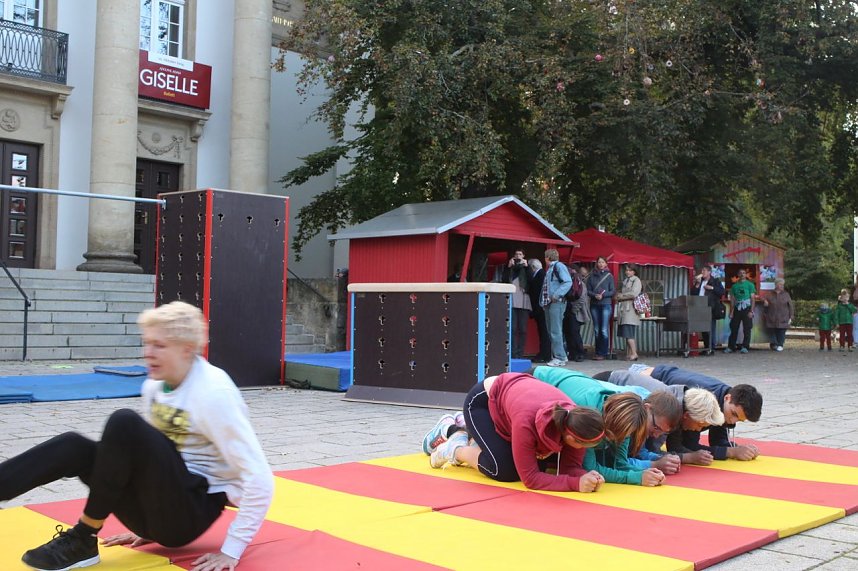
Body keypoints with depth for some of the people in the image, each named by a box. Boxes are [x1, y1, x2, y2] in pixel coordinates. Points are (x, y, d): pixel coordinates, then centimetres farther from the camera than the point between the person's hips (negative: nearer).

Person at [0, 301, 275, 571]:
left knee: (125, 424, -26)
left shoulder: (214, 394, -19)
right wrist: (148, 527, 17)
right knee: (73, 447, -13)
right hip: (160, 508, 8)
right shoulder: (154, 386, 6)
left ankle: (82, 540, -15)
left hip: (191, 512, -7)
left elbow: (259, 478, -21)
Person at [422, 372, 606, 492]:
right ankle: (456, 448, 8)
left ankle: (469, 429, 20)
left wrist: (586, 476, -38)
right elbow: (530, 478, -36)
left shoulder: (575, 418, -27)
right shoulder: (527, 422, -43)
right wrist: (576, 483, -44)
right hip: (481, 400, -6)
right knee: (505, 470, -22)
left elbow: (570, 466, -16)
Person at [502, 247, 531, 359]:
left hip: (524, 301, 0)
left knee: (523, 329, -3)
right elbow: (504, 280, 4)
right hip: (511, 301, 0)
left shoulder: (526, 266, 14)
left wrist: (526, 267, -3)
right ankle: (513, 353, -9)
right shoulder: (509, 266, 16)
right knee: (512, 328, -8)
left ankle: (520, 353, 0)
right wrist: (509, 267, -4)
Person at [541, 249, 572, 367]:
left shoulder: (559, 266, -5)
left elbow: (568, 282, -16)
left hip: (557, 303, -9)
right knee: (551, 332, 10)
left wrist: (557, 294, -22)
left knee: (555, 331, -12)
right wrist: (543, 302, 16)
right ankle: (555, 356, 16)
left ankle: (560, 358, -10)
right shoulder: (549, 269, 22)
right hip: (548, 303, 9)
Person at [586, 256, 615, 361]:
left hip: (605, 305, -3)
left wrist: (603, 295, -13)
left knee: (604, 330, -8)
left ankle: (603, 353, -3)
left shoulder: (609, 276, 4)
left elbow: (613, 291, 2)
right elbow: (588, 290, 6)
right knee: (596, 330, 6)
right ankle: (597, 352, 13)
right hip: (594, 305, 3)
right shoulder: (592, 275, 8)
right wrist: (595, 295, -12)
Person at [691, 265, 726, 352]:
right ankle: (706, 348, 15)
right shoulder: (699, 281, 17)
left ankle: (711, 349, -5)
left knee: (711, 330, -7)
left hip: (711, 309, -6)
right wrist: (697, 284, -1)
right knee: (703, 330, 8)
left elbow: (722, 292, -5)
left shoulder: (715, 281, 4)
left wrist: (712, 288, -12)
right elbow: (693, 293, 10)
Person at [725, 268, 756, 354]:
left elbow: (753, 298, -2)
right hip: (737, 309, 3)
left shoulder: (750, 285, 2)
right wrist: (731, 311, 6)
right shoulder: (734, 286, 12)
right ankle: (730, 347, 6)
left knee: (747, 329, -2)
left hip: (746, 309, -3)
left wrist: (751, 311, -10)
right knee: (734, 328, 2)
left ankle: (745, 347, 2)